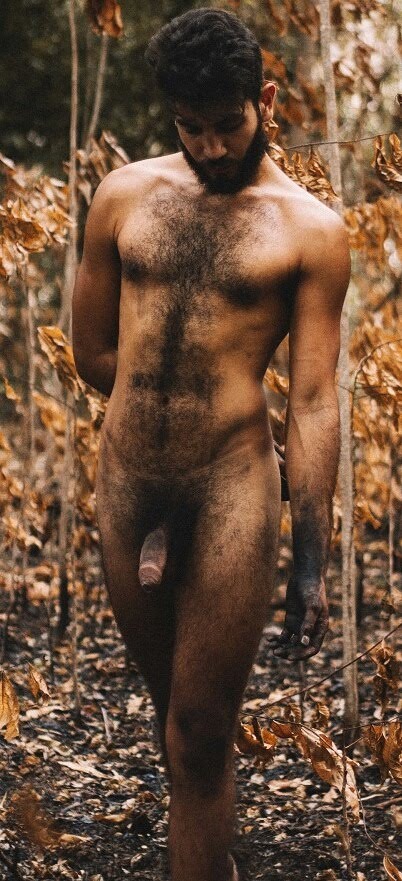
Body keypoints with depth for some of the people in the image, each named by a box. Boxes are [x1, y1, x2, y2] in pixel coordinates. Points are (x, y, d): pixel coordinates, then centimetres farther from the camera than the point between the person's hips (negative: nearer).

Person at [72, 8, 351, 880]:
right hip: (125, 482, 4)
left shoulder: (310, 231, -3)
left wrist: (311, 561, -10)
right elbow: (91, 352, 14)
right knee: (173, 711, 17)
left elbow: (314, 400, -6)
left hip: (231, 489, -4)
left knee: (200, 738, 2)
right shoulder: (125, 195, 6)